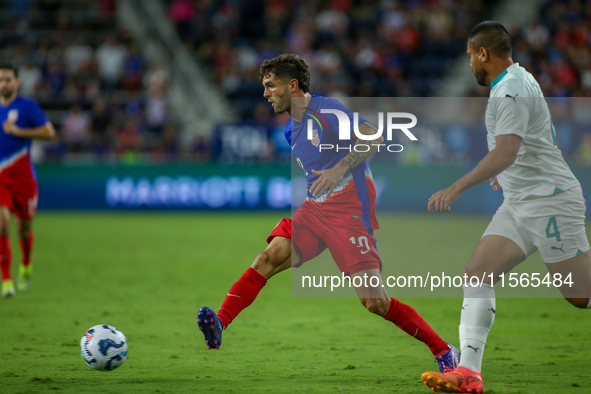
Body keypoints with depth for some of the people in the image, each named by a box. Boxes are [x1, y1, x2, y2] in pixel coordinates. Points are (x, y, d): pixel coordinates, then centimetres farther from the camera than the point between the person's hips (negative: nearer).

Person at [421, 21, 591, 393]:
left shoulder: (510, 90, -18)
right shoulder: (519, 79, 14)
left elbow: (505, 154, -30)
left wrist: (456, 189, -35)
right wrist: (507, 175, 39)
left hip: (549, 201, -10)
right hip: (519, 203, 10)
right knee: (477, 275, -3)